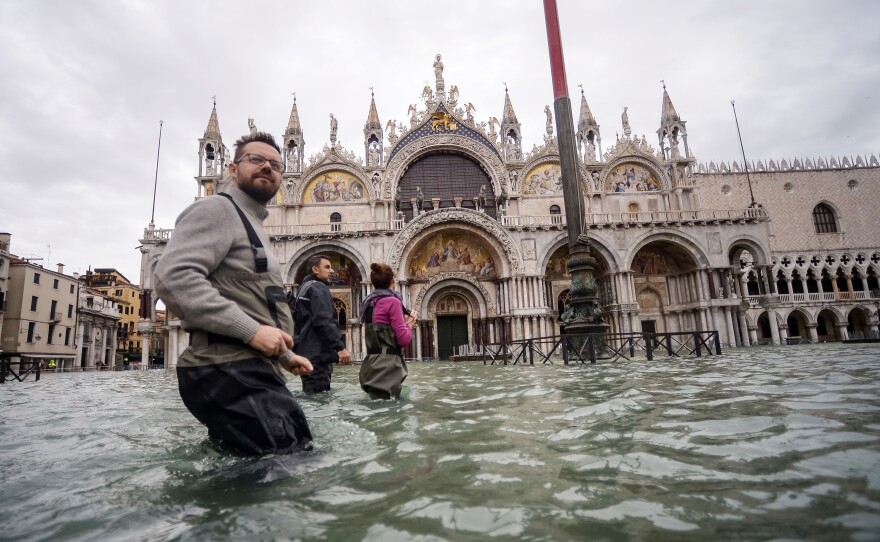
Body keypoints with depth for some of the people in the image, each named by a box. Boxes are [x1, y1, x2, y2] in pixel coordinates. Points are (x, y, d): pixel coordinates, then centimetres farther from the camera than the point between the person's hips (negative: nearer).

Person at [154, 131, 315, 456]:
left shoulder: (253, 227, 28)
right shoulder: (217, 209, -3)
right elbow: (173, 277, -20)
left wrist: (284, 356, 27)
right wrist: (251, 330, -23)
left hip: (248, 370, 11)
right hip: (229, 372, -11)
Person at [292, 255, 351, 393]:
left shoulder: (304, 288, 23)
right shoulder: (318, 287, -8)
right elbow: (323, 321, -20)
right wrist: (340, 347, -22)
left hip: (308, 353, 10)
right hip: (317, 354, -10)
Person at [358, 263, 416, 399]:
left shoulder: (369, 303, 14)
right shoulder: (392, 301, -11)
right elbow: (404, 339, -14)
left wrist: (403, 322, 16)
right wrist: (409, 324, 6)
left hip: (373, 364, 9)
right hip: (387, 365, -9)